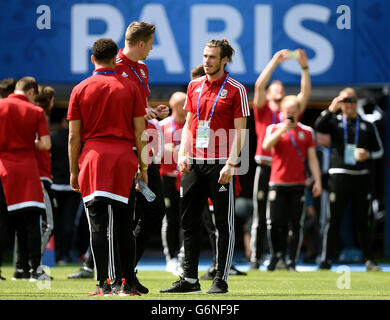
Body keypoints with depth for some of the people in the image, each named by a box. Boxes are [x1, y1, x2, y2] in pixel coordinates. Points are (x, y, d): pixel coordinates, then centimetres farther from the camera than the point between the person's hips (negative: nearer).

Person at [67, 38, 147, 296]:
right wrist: (143, 167, 10)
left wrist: (74, 171, 9)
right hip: (124, 158, 1)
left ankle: (104, 284, -6)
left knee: (98, 224, -1)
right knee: (124, 224, 7)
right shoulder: (130, 88, 4)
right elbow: (140, 132, 3)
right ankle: (128, 284, 9)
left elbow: (74, 136, 3)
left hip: (93, 158, -1)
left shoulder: (80, 90, 4)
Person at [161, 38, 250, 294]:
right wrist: (183, 154, 4)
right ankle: (190, 279, 13)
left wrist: (230, 164, -15)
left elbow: (240, 131, -7)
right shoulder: (194, 86, 13)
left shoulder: (236, 89, -4)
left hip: (220, 164, -6)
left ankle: (221, 280, 2)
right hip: (194, 163, 6)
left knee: (224, 223, -1)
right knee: (189, 222, 7)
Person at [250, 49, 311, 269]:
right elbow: (259, 85, -4)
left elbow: (306, 92, 8)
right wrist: (274, 62, -9)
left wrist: (304, 67, -2)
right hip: (265, 168, -2)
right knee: (261, 216, 0)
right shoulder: (263, 111, 9)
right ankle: (256, 258, 3)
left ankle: (281, 257, 2)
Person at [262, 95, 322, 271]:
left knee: (295, 224, -1)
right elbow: (266, 146, -14)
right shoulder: (274, 129, 6)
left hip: (298, 184, 1)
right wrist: (282, 129, -22)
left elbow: (312, 158, 9)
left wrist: (317, 181, 2)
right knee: (274, 222, -6)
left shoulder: (306, 131, 9)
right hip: (277, 183, -1)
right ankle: (276, 254, 16)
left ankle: (292, 261, 5)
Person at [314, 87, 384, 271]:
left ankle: (369, 260, 7)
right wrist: (331, 110, -26)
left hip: (361, 177, 2)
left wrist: (368, 155, -6)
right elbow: (318, 126, -13)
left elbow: (379, 150, 14)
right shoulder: (334, 122, 7)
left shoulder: (367, 126, 13)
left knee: (362, 220, 4)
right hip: (339, 175, -2)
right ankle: (326, 260, -2)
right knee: (334, 219, -3)